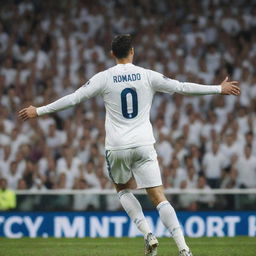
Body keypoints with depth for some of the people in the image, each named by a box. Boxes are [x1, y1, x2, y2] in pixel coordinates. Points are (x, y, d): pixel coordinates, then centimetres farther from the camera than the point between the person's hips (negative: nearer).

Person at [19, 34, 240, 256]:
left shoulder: (104, 78, -1)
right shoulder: (147, 76, 1)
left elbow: (73, 98, 0)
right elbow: (182, 87, 4)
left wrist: (38, 111, 10)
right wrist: (219, 89, 15)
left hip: (117, 147, 0)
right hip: (143, 145, 0)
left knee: (123, 189, 23)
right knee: (158, 197, -3)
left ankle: (148, 235, 5)